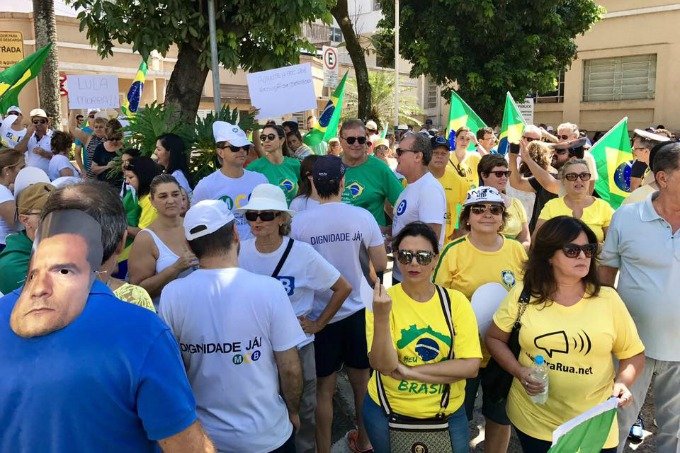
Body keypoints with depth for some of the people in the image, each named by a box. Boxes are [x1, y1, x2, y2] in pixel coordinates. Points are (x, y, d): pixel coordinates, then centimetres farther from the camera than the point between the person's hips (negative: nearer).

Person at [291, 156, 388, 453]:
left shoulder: (299, 222, -14)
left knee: (324, 388, 13)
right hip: (359, 310, 2)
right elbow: (380, 265, -4)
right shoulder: (362, 217, -11)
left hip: (320, 315, -1)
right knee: (362, 381, 19)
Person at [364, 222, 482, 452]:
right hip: (386, 410, -1)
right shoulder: (382, 300, -13)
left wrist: (409, 371, -20)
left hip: (447, 412, 1)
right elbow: (383, 365, -21)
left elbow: (470, 366, -15)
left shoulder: (456, 301, -9)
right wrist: (381, 317, -36)